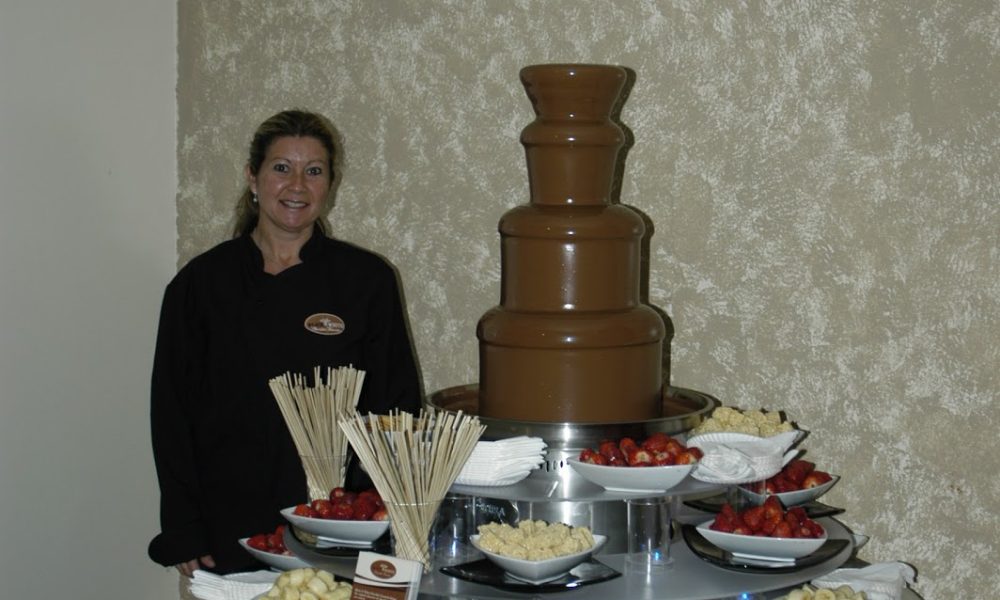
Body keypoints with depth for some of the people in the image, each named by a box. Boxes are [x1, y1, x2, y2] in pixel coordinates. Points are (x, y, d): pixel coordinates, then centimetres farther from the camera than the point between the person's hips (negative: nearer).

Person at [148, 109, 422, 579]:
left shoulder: (367, 281, 0)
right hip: (230, 534, 0)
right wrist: (185, 537, -3)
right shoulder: (201, 284, 1)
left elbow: (397, 410, 2)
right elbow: (172, 416, 2)